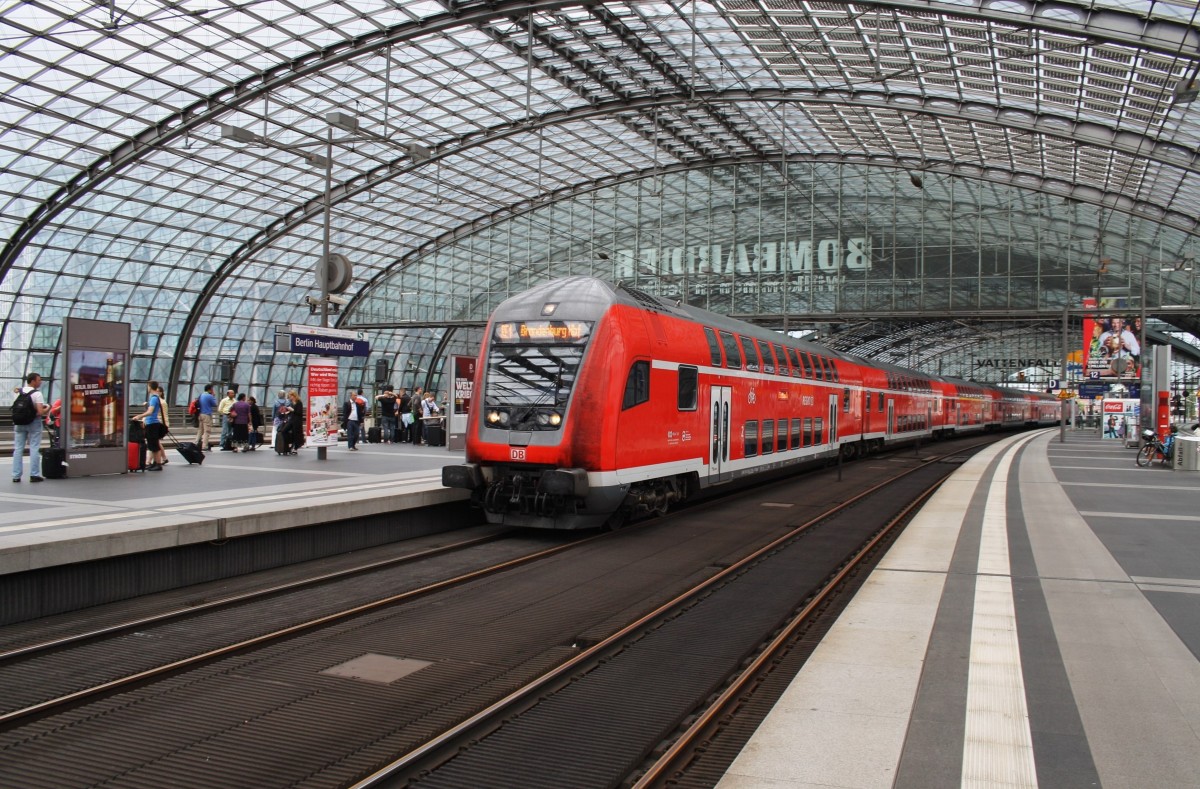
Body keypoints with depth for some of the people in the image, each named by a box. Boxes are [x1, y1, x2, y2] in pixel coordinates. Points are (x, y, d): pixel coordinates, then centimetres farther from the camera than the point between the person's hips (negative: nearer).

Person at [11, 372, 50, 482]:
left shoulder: (19, 392, 5)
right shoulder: (37, 394, -13)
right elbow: (41, 412, -20)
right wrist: (48, 409, -1)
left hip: (19, 423, 5)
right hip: (33, 423, -5)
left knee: (18, 449, 9)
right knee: (34, 449, 1)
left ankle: (16, 475, 9)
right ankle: (34, 475, 1)